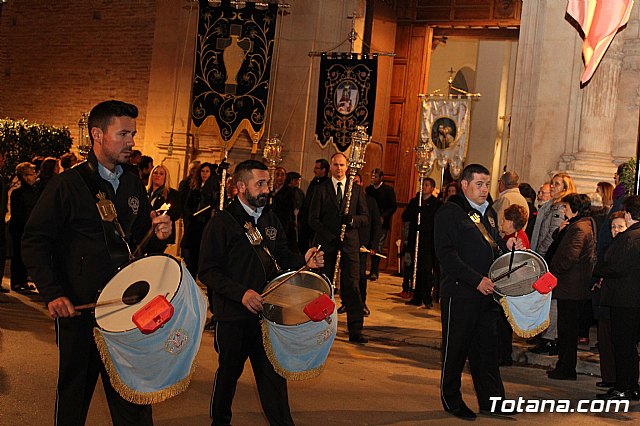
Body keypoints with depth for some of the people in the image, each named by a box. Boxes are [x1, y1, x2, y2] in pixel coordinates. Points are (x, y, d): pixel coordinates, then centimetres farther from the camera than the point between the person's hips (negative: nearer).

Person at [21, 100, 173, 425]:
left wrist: (158, 233, -2)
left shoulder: (133, 184, 10)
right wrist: (52, 294, -16)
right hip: (78, 307, -4)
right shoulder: (67, 185, -7)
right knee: (74, 389, 10)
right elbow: (34, 242, -7)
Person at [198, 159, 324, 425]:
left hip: (267, 311, 4)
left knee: (273, 373, 3)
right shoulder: (221, 223, -11)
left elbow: (281, 254, 15)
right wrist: (241, 293, -24)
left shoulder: (270, 218, 8)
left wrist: (303, 260, -6)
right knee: (229, 373, 13)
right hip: (233, 316, -4)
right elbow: (208, 272, -14)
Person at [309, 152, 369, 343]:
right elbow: (313, 219, 1)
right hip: (326, 244, 0)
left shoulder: (357, 190, 11)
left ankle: (355, 331, -6)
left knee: (352, 286, -6)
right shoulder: (321, 190, 8)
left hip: (349, 244, 0)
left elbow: (365, 218, 7)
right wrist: (330, 237, -10)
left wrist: (352, 219, -15)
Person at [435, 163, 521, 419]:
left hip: (487, 292, 7)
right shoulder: (449, 212, -8)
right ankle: (451, 401, 16)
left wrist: (507, 246, 4)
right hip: (460, 293, -7)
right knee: (456, 348, 3)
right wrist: (477, 280, -21)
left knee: (487, 347, 10)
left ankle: (491, 400, 17)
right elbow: (446, 254, -17)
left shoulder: (489, 213, 17)